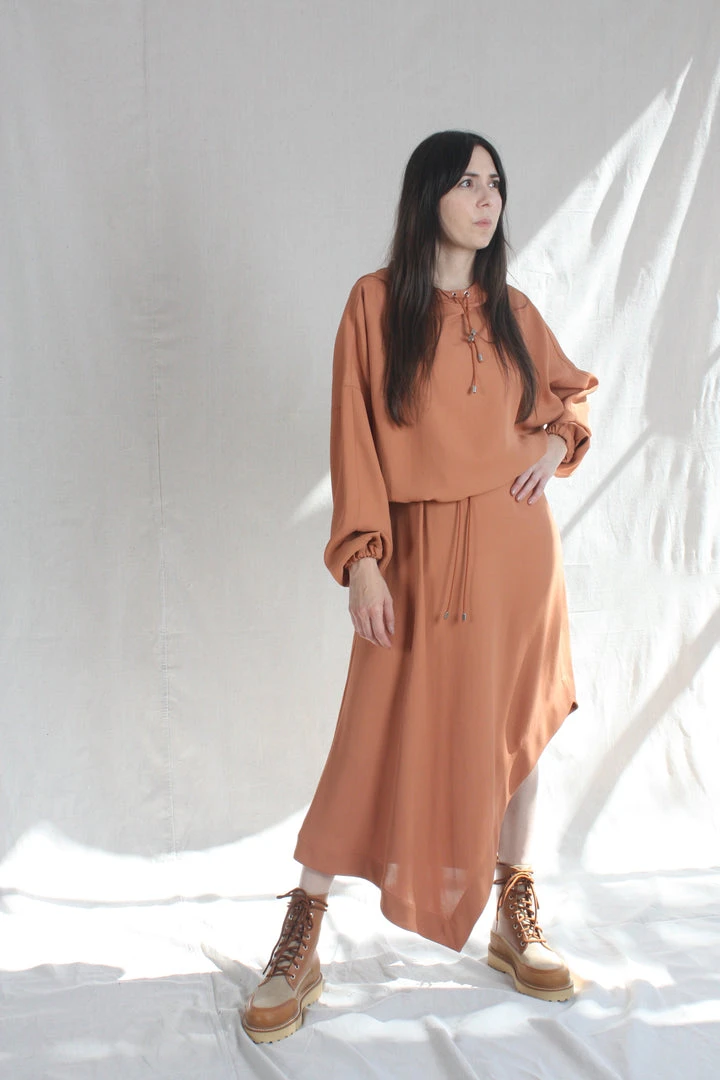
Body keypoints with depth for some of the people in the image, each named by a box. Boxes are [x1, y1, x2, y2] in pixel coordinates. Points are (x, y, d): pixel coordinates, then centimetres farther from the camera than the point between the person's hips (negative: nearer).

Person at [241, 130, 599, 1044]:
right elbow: (353, 437, -6)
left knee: (513, 730, 10)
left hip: (516, 548, 4)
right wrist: (361, 560, -13)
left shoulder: (513, 309, 10)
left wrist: (556, 442, 4)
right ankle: (300, 943, 8)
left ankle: (514, 918, 26)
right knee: (376, 739, -4)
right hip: (417, 551, -4)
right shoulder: (377, 301, -2)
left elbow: (573, 390, 25)